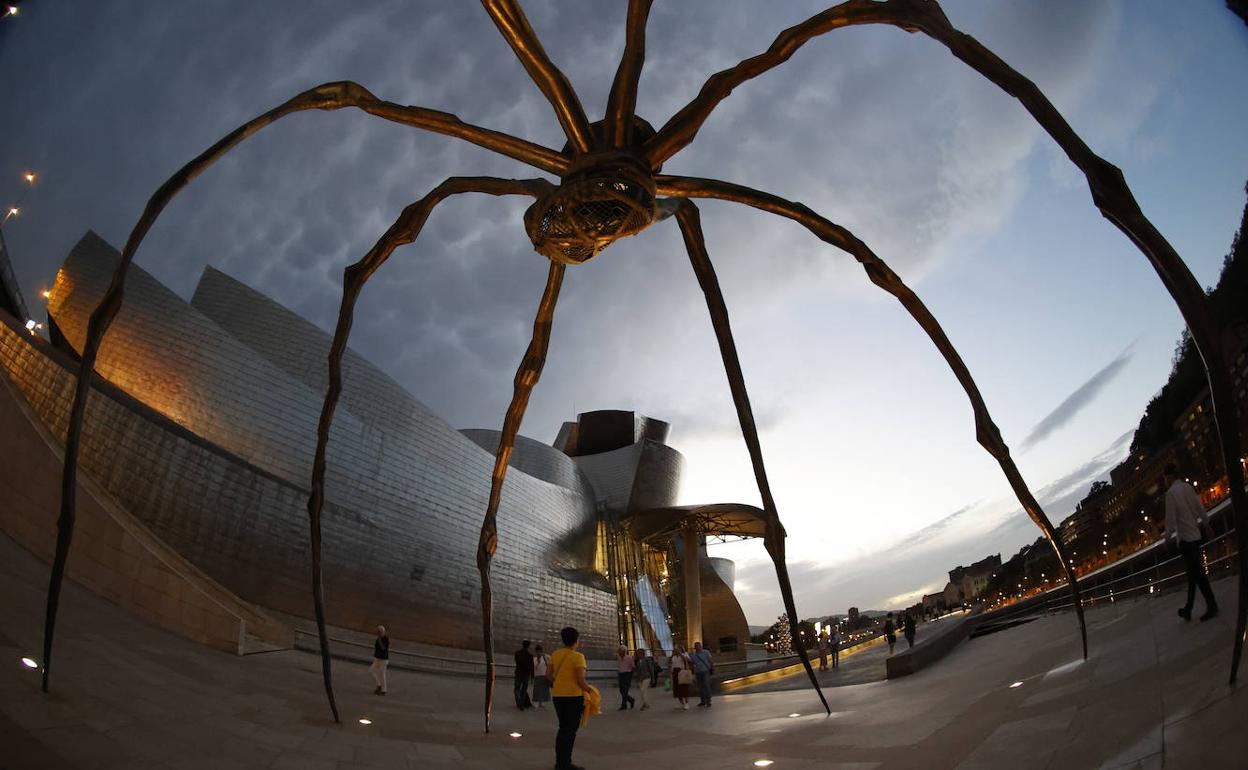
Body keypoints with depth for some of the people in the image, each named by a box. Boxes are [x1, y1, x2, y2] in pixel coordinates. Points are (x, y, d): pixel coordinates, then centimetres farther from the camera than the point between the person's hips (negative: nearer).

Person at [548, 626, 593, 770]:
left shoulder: (555, 654, 5)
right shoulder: (578, 657, -14)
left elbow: (548, 675, 8)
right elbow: (580, 680, -19)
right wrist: (590, 690, -3)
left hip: (558, 695, 7)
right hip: (573, 696, -6)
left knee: (563, 728, 17)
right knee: (570, 730, 2)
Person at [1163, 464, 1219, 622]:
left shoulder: (1171, 492, -15)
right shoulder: (1188, 487, 5)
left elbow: (1171, 519, -15)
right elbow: (1201, 508, 14)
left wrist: (1168, 535, -1)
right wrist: (1206, 525, 28)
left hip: (1185, 538, -8)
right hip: (1196, 535, 8)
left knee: (1197, 573, 1)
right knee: (1193, 573, 12)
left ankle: (1212, 607, 8)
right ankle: (1188, 609, 19)